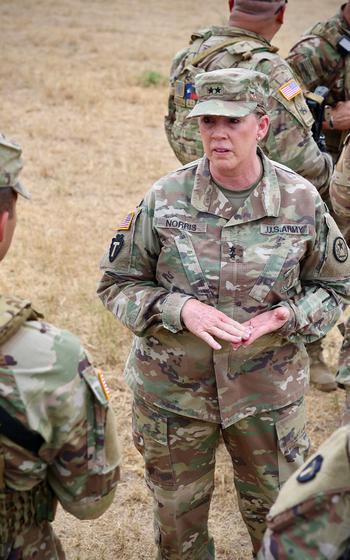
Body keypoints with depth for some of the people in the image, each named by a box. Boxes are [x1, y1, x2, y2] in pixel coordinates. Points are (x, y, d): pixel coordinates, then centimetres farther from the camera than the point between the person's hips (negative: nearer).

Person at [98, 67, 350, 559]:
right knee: (178, 515, 20)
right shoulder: (165, 199, -12)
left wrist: (280, 317, -17)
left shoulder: (301, 200, -10)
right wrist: (181, 310, -23)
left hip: (268, 391, 1)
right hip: (172, 390, 0)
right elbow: (117, 283, -5)